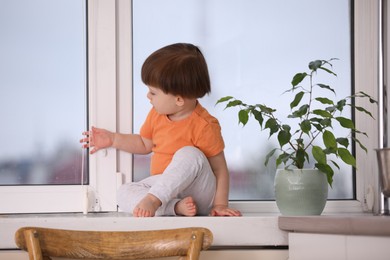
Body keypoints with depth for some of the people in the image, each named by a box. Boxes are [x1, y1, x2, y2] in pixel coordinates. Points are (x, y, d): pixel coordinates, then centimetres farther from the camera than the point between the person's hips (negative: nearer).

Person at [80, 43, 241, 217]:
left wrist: (220, 204, -20)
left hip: (199, 192, -7)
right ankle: (177, 206, -32)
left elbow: (220, 168, -13)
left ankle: (153, 199, -33)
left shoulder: (204, 126, -17)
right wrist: (113, 139, 18)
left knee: (189, 154, -34)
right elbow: (145, 144, 23)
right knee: (124, 192, -16)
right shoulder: (156, 115, 5)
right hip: (164, 186, 7)